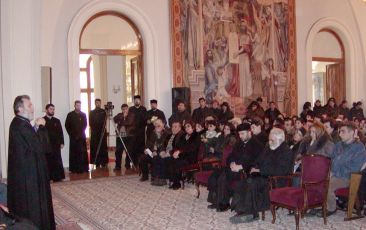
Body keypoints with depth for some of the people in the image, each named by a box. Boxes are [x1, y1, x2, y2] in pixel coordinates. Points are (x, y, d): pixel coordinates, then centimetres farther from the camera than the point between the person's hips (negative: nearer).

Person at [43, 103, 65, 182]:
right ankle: (48, 177, 8)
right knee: (48, 162, 0)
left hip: (56, 145, 3)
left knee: (57, 161, 1)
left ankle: (57, 177, 8)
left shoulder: (57, 121, 13)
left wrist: (61, 143, 4)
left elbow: (60, 132, 12)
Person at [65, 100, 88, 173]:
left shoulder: (83, 115, 9)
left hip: (82, 136, 1)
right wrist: (71, 134, 0)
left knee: (82, 152, -2)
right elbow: (67, 125, 6)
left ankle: (83, 168, 3)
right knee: (74, 152, -1)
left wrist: (80, 133, 3)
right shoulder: (70, 115, 4)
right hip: (73, 137, -1)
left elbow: (85, 125, 11)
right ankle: (74, 168, 3)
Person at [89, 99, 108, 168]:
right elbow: (90, 123, 5)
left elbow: (105, 122, 6)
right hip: (94, 132, 0)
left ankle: (103, 162, 2)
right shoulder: (91, 112, 9)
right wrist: (94, 129, -6)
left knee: (103, 147, -2)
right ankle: (97, 163, -1)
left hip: (102, 132, 1)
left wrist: (103, 129, -8)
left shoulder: (103, 112, 10)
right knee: (95, 147, -4)